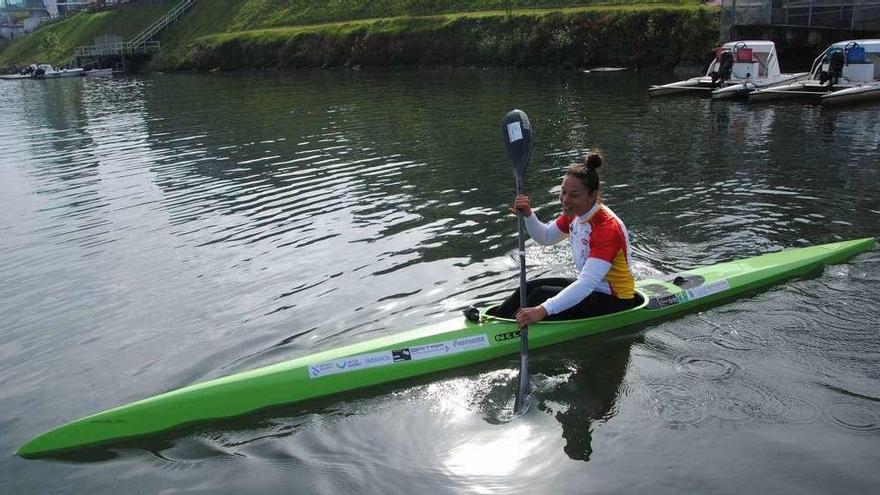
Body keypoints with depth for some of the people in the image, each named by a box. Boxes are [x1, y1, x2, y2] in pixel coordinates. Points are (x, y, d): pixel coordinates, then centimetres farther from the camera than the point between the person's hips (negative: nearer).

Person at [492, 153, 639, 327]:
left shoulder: (607, 228, -29)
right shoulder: (576, 213, -2)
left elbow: (587, 284, -37)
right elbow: (546, 237, 14)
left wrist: (543, 310, -45)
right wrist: (528, 215, -8)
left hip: (615, 301, -8)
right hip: (590, 286, 9)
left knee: (541, 295, -21)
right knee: (530, 287, -7)